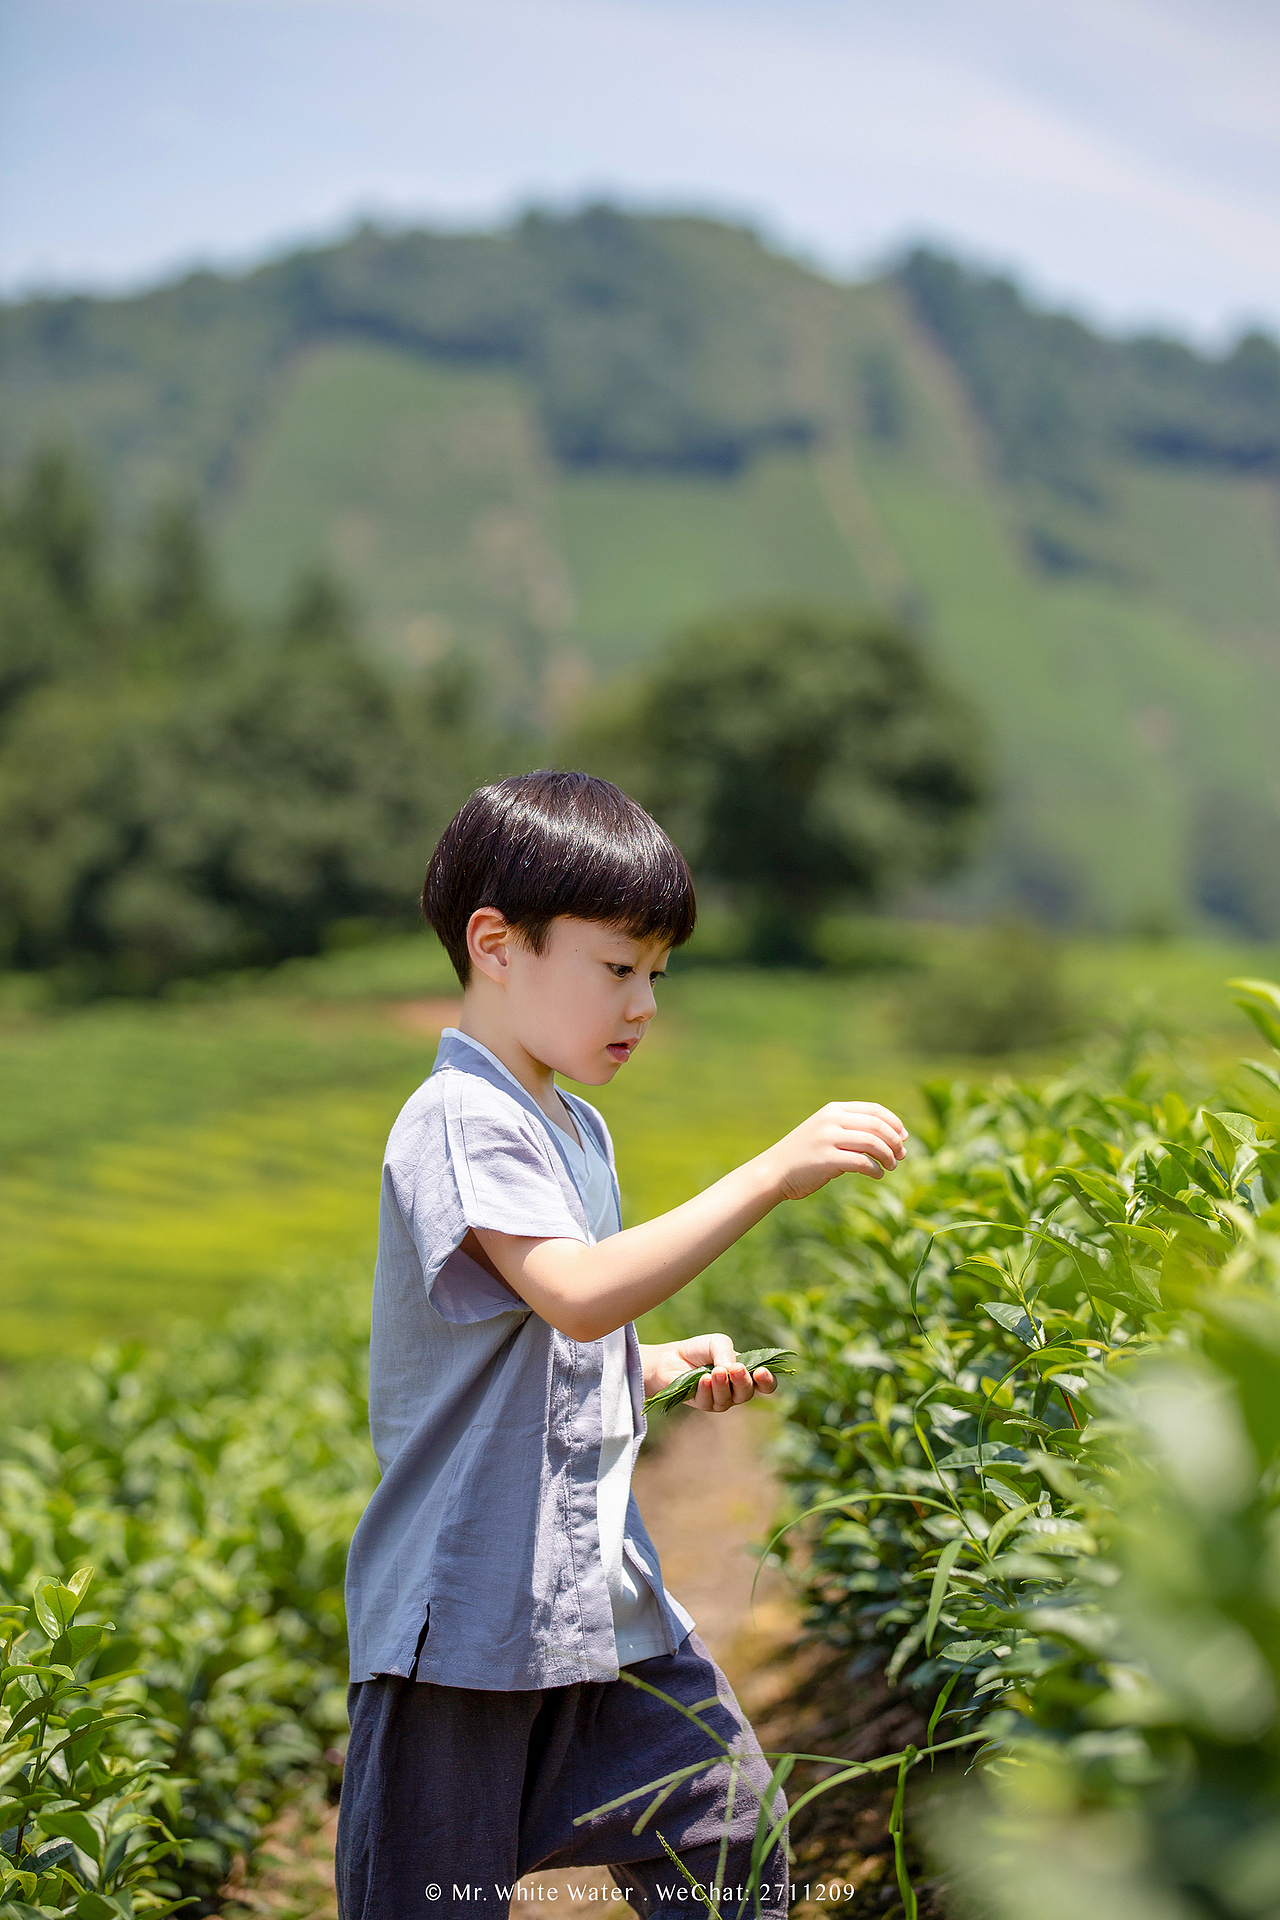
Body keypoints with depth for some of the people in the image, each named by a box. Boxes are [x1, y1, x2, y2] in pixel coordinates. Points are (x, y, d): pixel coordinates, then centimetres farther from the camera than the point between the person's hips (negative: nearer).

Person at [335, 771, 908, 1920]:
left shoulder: (578, 1131, 13)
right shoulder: (458, 1118, -16)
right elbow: (579, 1294, -32)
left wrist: (661, 1366, 5)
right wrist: (775, 1172, -31)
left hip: (602, 1590, 8)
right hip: (467, 1601, -8)